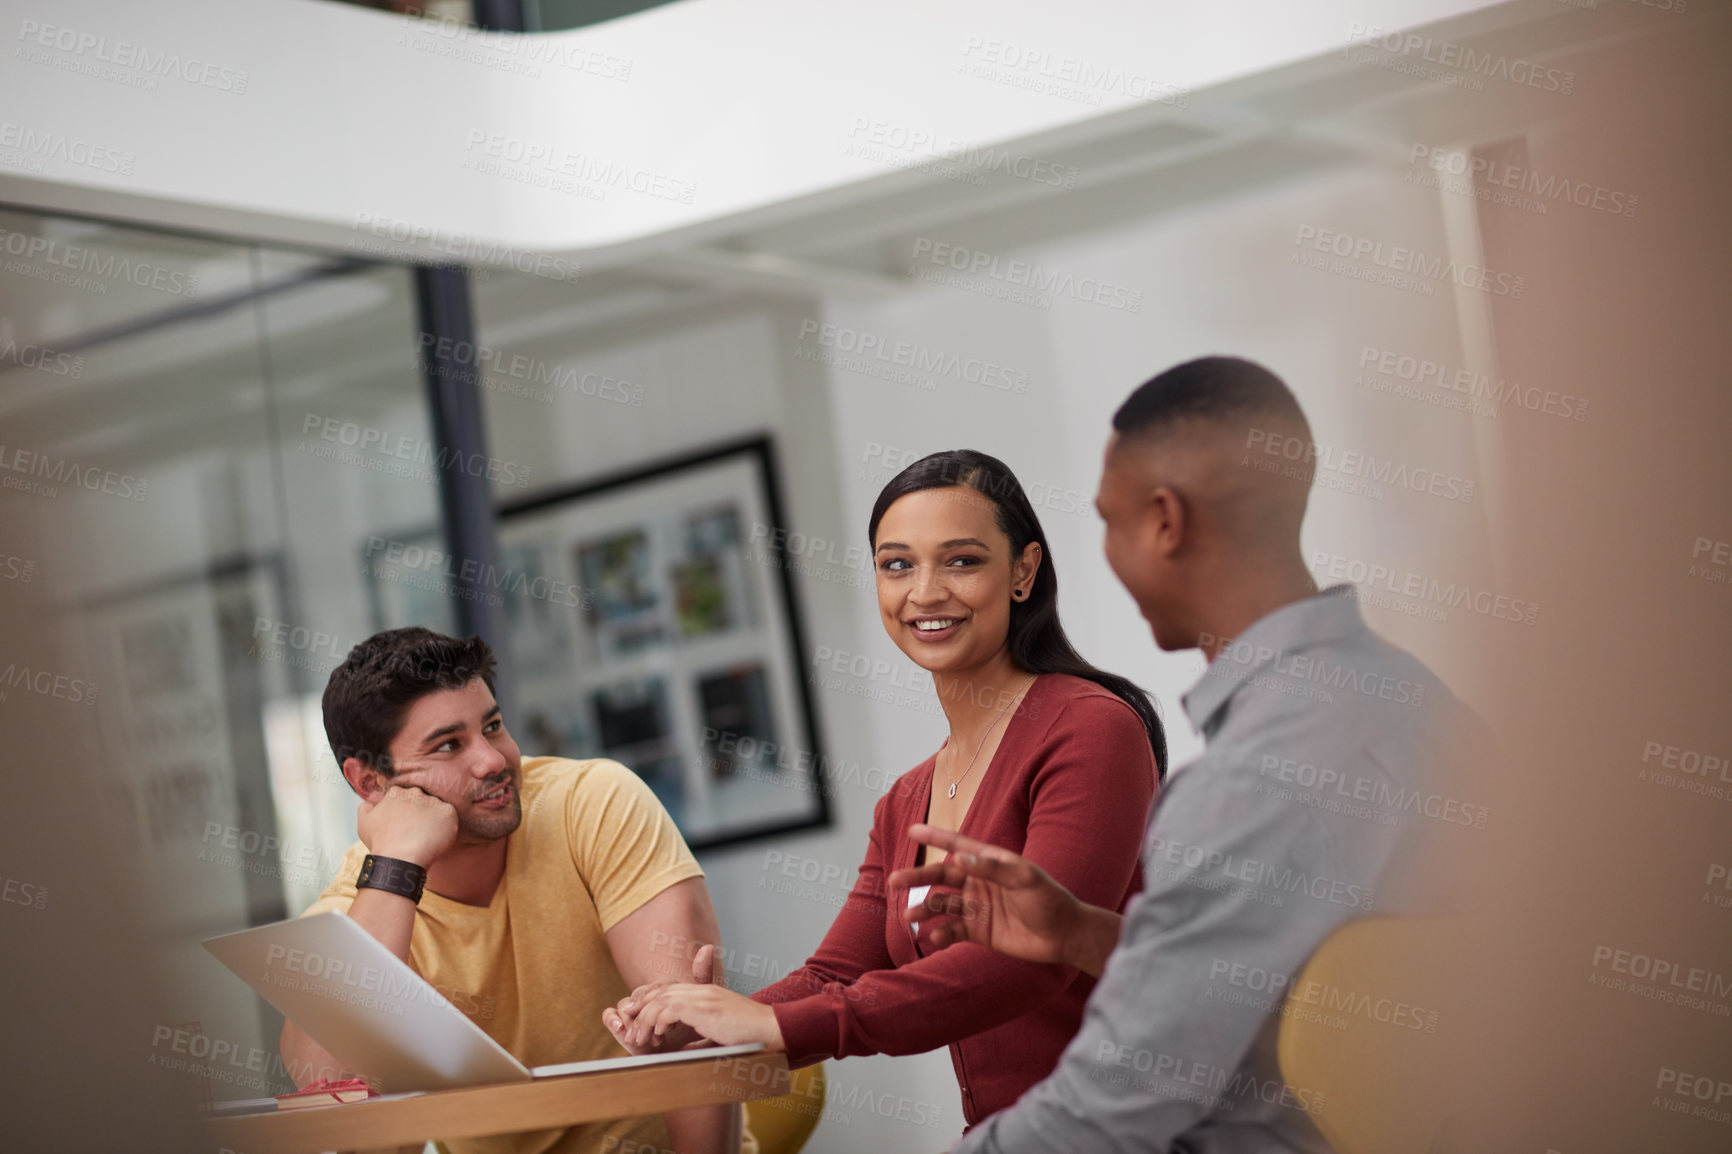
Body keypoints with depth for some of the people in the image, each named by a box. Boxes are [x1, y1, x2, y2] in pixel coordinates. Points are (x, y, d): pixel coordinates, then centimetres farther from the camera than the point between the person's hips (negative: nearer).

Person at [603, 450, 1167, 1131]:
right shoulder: (904, 807, 17)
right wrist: (702, 1025, -8)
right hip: (997, 1134, 6)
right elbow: (834, 977, 12)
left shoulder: (1093, 730, -9)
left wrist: (780, 1026, -22)